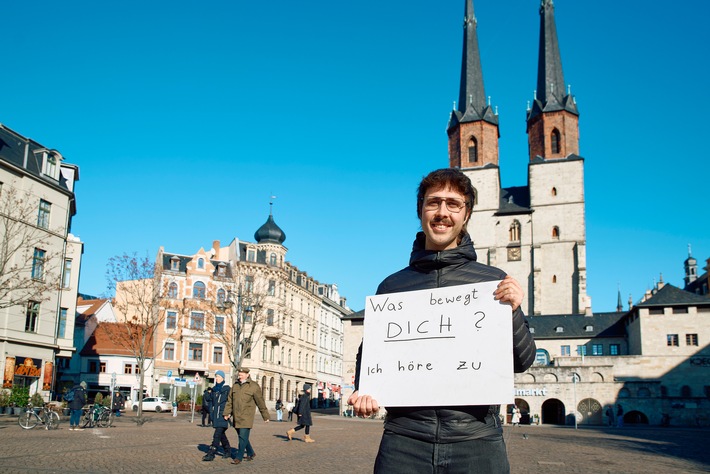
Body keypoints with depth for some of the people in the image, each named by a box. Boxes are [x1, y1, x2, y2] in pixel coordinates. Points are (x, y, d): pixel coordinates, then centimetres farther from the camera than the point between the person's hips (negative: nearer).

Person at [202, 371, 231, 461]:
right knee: (221, 434, 14)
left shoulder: (227, 388, -5)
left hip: (223, 414, -7)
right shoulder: (214, 389, 13)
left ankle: (211, 454, -14)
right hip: (215, 414, 7)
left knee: (217, 434, -12)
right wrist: (211, 413, 10)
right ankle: (228, 450, 29)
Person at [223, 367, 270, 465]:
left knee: (243, 437, -7)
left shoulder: (254, 386, -6)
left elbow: (260, 402, -2)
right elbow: (230, 400, 14)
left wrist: (265, 416, 1)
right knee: (242, 436, 14)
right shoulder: (235, 385, 10)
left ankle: (239, 457, 0)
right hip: (236, 417, 6)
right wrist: (227, 412, 4)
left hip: (246, 417, -6)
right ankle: (251, 453, 29)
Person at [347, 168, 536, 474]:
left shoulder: (494, 282, 5)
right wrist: (363, 391, -3)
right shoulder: (392, 285, 9)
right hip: (404, 440, 1)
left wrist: (513, 312, -12)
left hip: (476, 440, -1)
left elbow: (521, 362, 5)